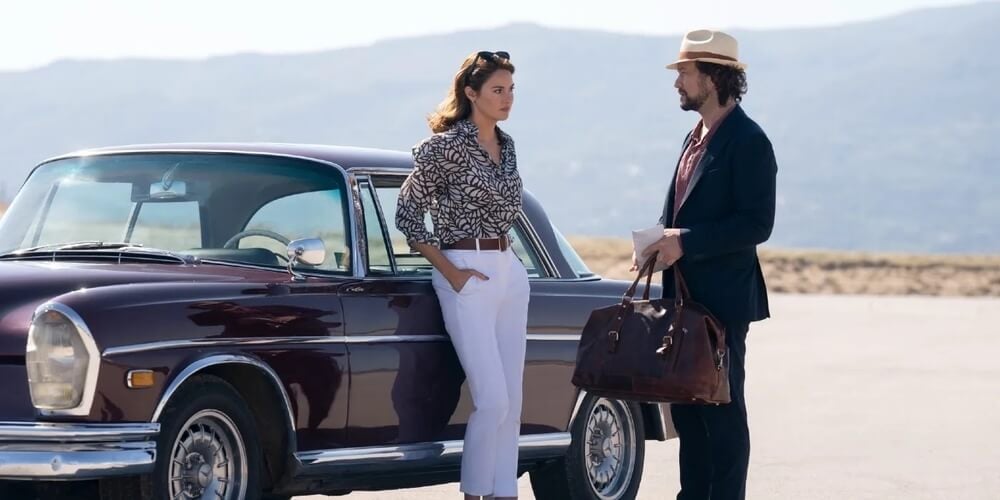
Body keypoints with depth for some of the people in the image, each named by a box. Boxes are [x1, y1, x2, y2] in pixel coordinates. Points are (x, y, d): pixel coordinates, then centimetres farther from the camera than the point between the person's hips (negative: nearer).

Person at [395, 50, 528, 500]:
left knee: (511, 401, 5)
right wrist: (452, 274, -11)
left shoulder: (506, 146, 11)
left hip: (509, 272, 7)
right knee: (492, 400, -12)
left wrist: (503, 257, 11)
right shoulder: (445, 146, -10)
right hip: (467, 276, -7)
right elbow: (407, 217, -9)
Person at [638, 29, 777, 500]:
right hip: (686, 295, 9)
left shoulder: (748, 141, -12)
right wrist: (660, 242, 4)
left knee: (722, 412, -5)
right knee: (687, 409, 12)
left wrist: (686, 243, -21)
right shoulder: (697, 137, 16)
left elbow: (756, 224, -18)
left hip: (723, 298, -9)